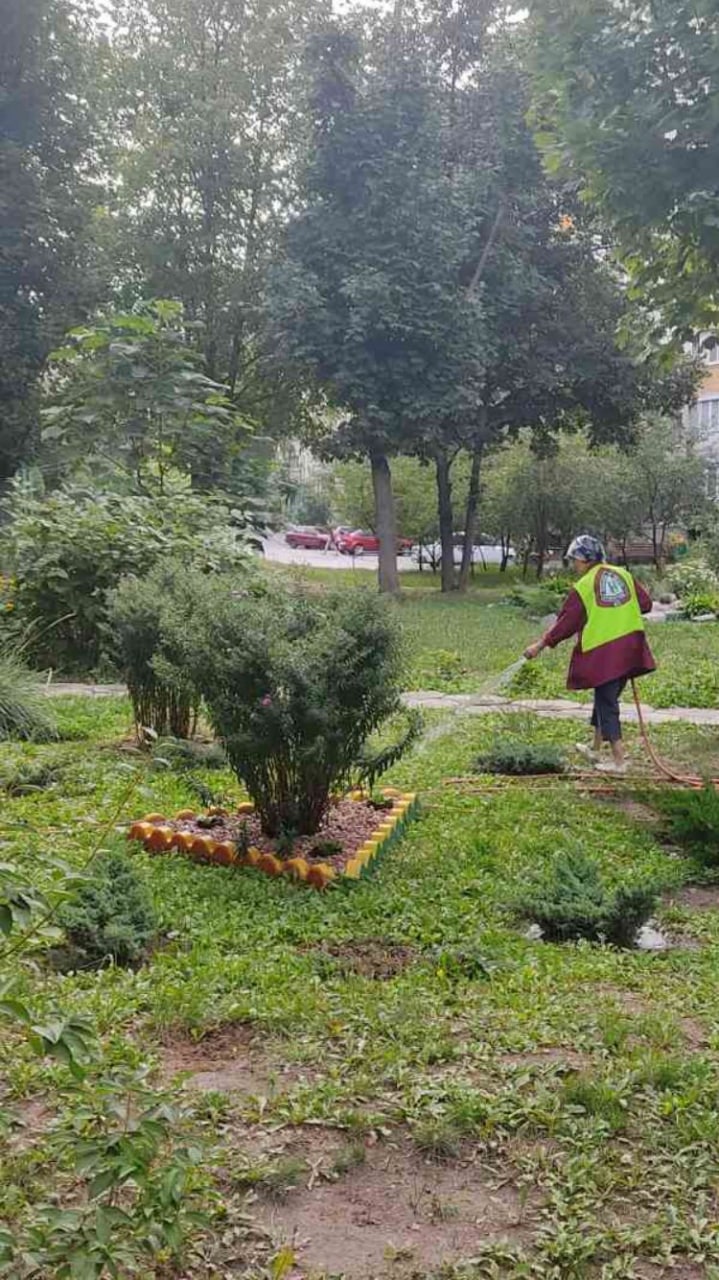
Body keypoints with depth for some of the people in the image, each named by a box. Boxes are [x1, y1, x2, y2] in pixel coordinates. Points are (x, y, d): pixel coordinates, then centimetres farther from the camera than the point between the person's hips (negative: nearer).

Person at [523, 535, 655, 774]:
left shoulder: (583, 587, -9)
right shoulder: (623, 574, 6)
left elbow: (566, 622, -8)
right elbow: (645, 603, 9)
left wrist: (541, 645, 0)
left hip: (602, 654, -6)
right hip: (630, 650, 6)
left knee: (607, 703, 2)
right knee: (605, 697, 20)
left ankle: (619, 760, 1)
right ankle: (596, 749, 33)